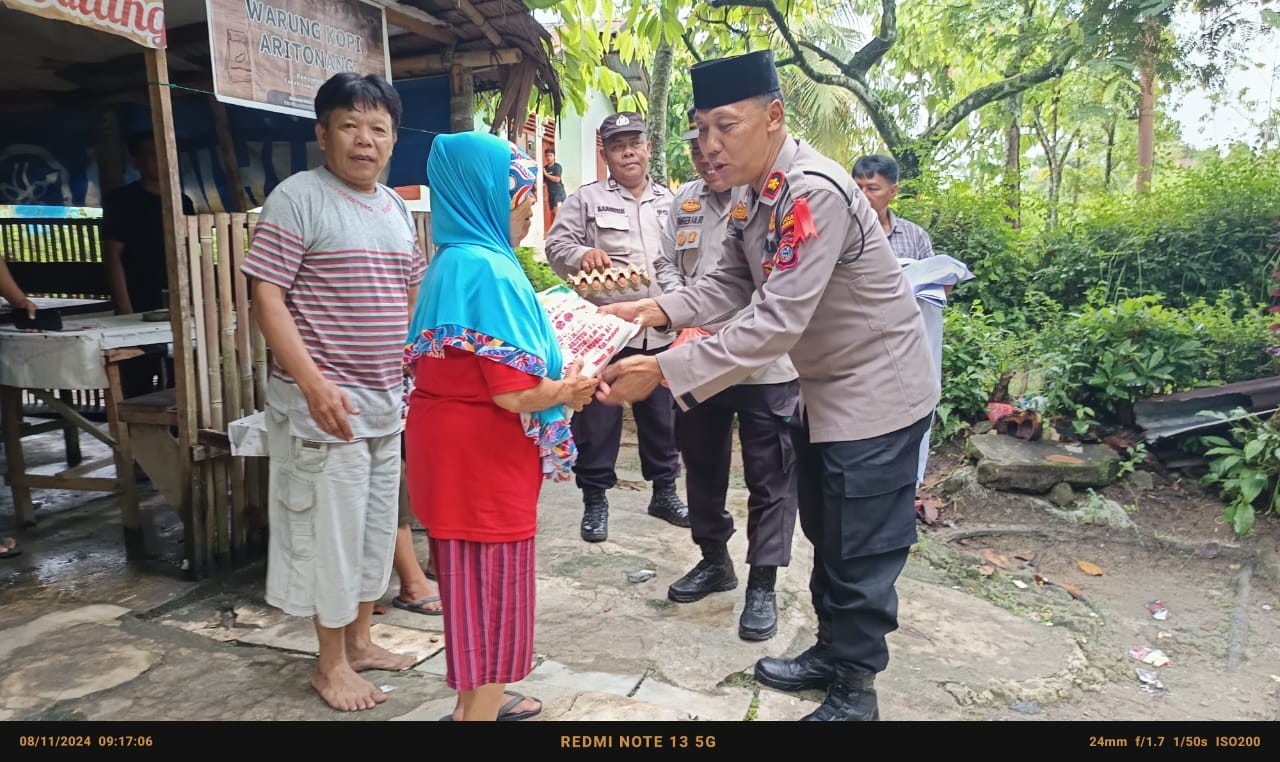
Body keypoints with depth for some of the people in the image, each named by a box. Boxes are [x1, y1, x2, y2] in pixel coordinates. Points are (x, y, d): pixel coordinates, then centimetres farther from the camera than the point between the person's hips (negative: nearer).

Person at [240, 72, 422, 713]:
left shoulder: (396, 208, 11)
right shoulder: (298, 198, -10)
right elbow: (266, 299, -15)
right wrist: (314, 384, -23)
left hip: (385, 398, 7)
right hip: (326, 400, -7)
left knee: (378, 523, 16)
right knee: (332, 527, 2)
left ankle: (360, 640, 33)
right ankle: (331, 662, 20)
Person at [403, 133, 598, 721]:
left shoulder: (453, 261, 10)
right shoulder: (488, 268, -21)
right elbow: (512, 392, -25)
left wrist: (557, 381, 11)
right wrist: (566, 390, -6)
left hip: (457, 442, 10)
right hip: (481, 452, -10)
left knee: (471, 578, 21)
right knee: (490, 583, 4)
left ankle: (477, 697, 37)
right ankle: (478, 709, 20)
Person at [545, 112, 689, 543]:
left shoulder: (668, 202, 14)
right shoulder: (587, 199, 2)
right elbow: (556, 247, -2)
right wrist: (583, 254, -23)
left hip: (660, 331, 4)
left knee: (662, 416, 13)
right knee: (598, 418, 3)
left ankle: (664, 491, 30)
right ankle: (594, 500, 17)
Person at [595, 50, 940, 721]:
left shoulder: (813, 194, -29)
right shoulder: (750, 193, 0)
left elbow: (779, 323, -34)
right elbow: (730, 284, 5)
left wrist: (662, 371, -35)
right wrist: (657, 311, -12)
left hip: (876, 390, -9)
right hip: (825, 387, 9)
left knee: (861, 554, 3)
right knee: (825, 534, 20)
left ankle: (854, 692, 21)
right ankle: (831, 652, 39)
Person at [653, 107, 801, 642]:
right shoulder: (685, 199, 10)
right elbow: (667, 264, 14)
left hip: (765, 362, -6)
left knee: (769, 477, 3)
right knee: (702, 466, 17)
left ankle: (762, 585, 16)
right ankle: (714, 561, 36)